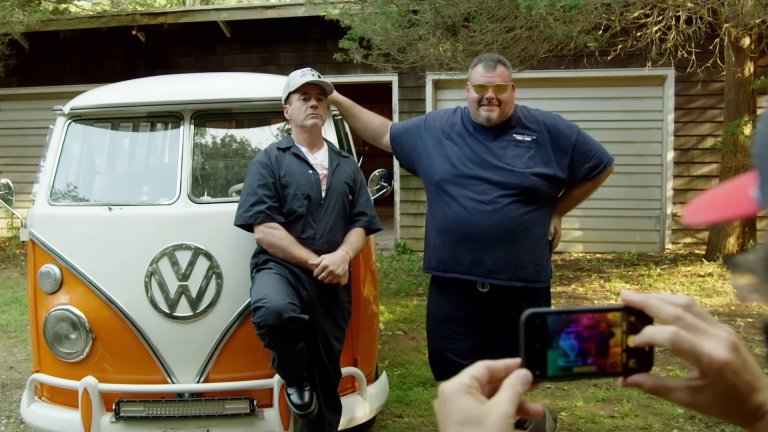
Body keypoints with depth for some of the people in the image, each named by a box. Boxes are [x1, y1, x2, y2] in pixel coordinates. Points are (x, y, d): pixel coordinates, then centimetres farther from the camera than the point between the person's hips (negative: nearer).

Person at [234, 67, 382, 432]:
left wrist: (342, 256, -13)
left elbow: (361, 225, 9)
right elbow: (264, 229, -9)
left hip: (332, 283, 4)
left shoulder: (346, 165, 15)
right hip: (280, 269, -4)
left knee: (326, 379, 8)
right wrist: (316, 262, -15)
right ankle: (294, 378, -7)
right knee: (275, 311, -38)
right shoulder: (269, 161, 2)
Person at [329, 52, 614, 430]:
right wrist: (340, 102, 12)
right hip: (452, 285, 2)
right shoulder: (435, 129, 5)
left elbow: (600, 167, 9)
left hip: (522, 287, -1)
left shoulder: (548, 130, 0)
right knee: (454, 379, 11)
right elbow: (384, 134, 17)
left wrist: (557, 211, 6)